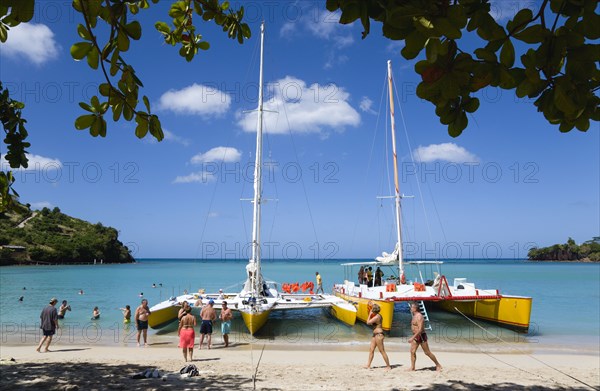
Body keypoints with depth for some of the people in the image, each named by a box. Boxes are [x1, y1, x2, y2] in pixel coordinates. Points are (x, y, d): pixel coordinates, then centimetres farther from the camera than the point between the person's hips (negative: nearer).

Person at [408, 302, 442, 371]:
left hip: (421, 336, -9)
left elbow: (420, 329, -27)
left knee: (427, 353, 2)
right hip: (415, 336, 9)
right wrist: (413, 337, 24)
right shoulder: (414, 316, 10)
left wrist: (412, 338, -30)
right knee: (412, 351, 3)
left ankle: (438, 365, 17)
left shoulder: (419, 316, -21)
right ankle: (412, 367, 8)